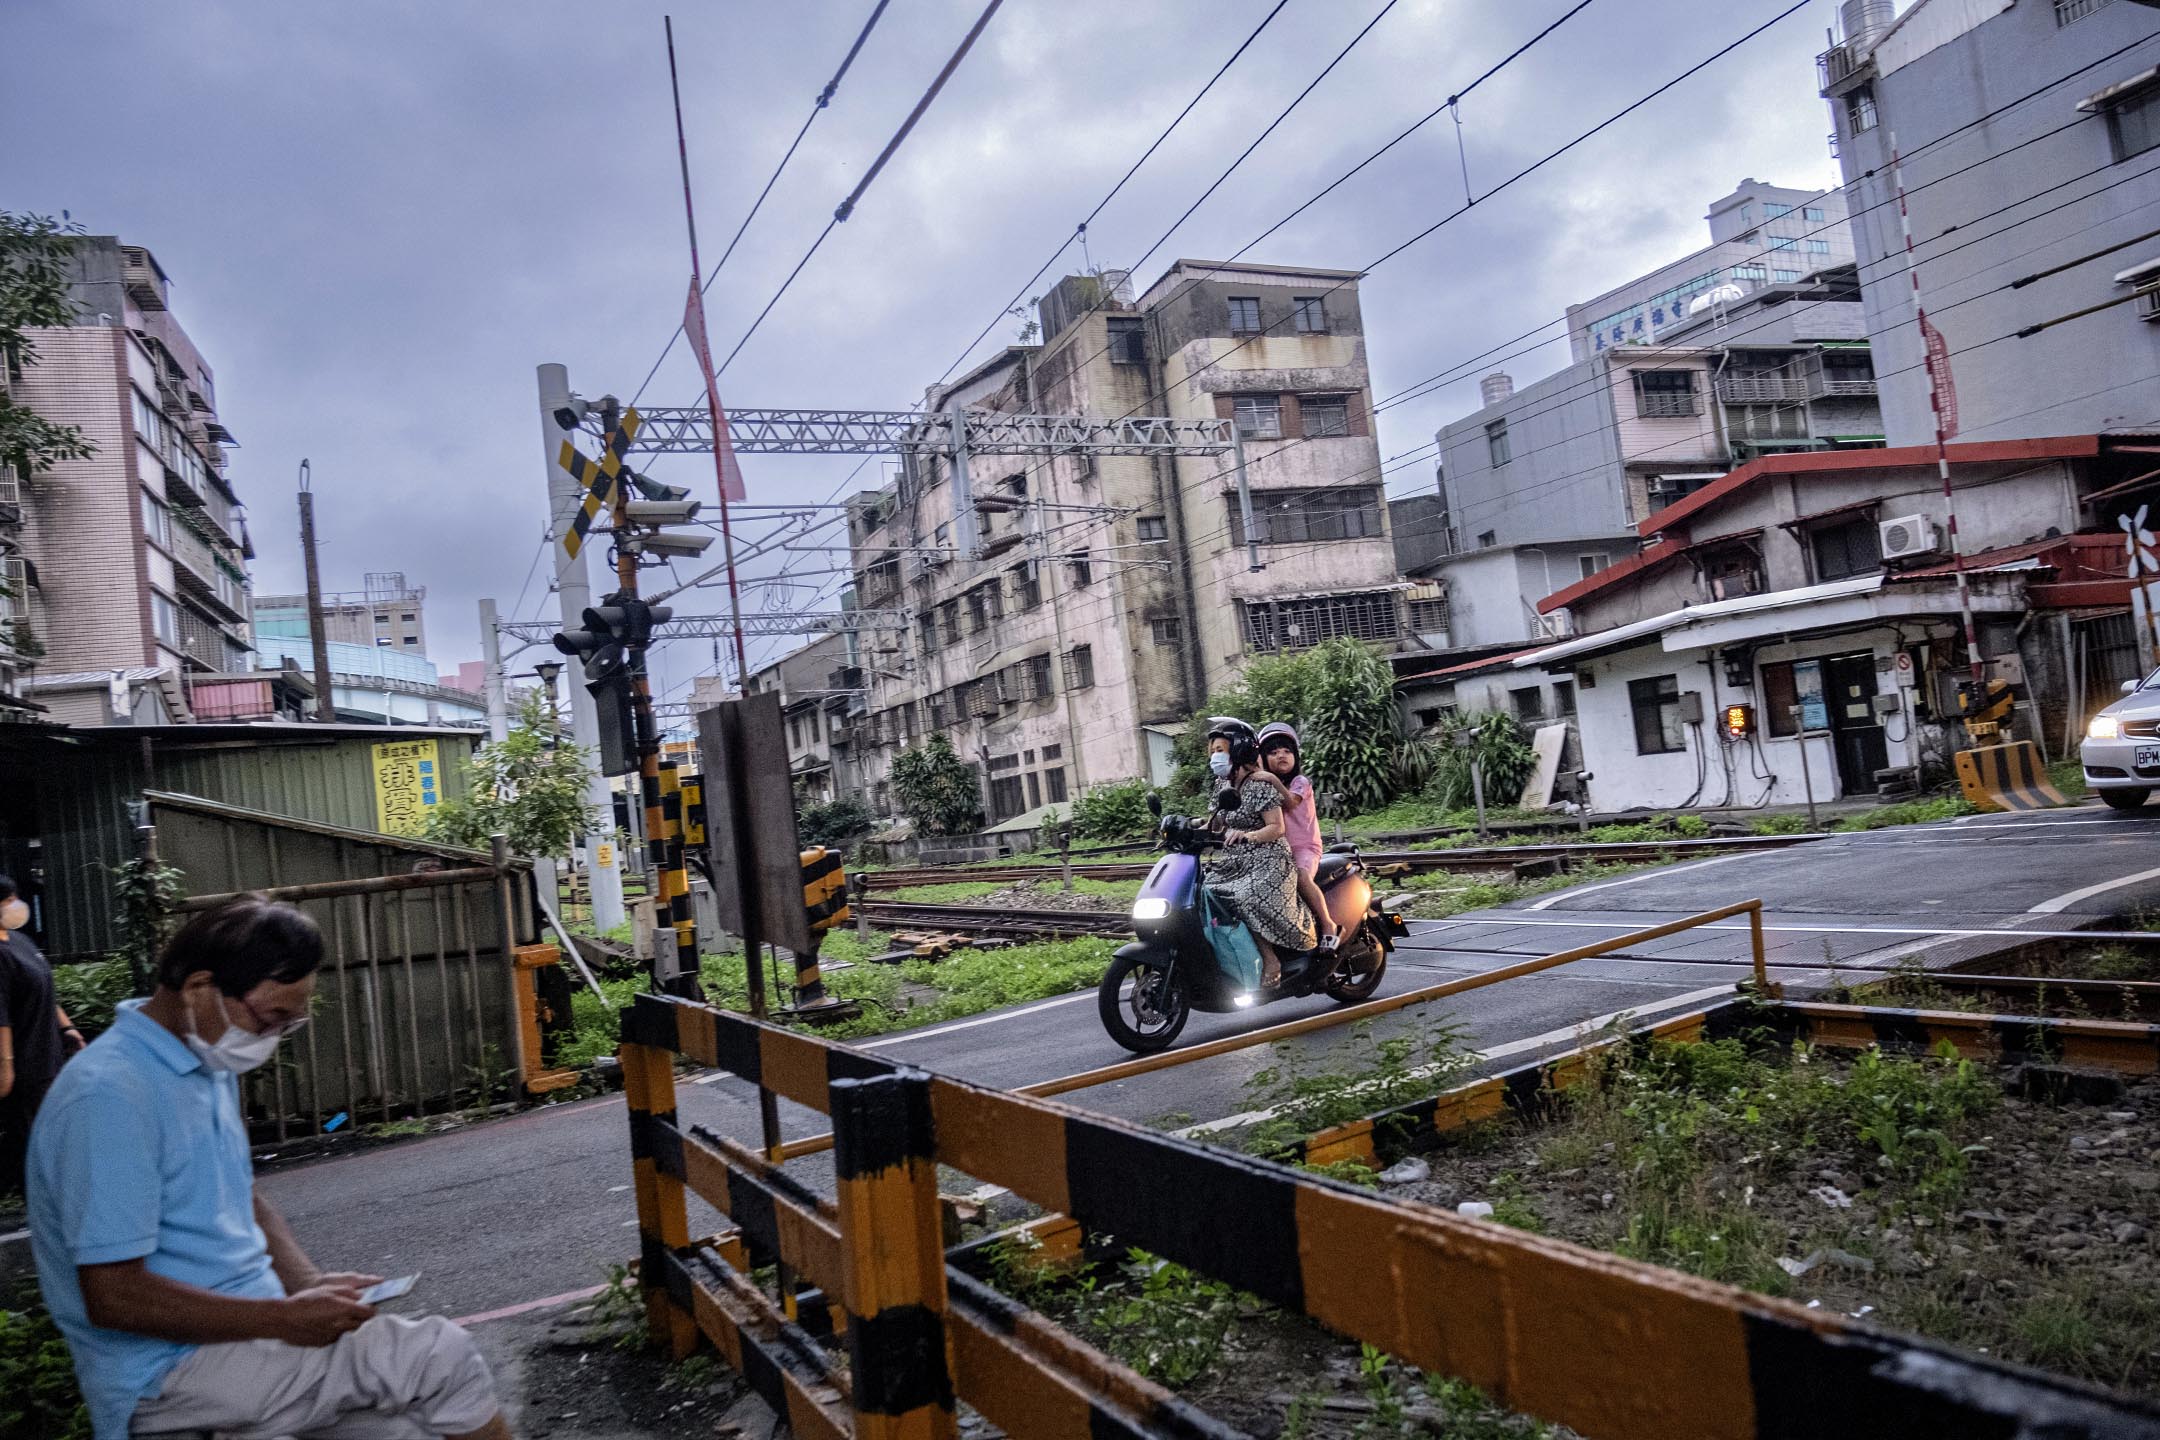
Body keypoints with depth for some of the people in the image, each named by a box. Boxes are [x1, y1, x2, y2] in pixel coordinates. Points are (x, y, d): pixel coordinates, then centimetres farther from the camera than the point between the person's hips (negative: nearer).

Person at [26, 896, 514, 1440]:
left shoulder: (213, 1066, 9)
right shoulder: (111, 1096, -21)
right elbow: (113, 1297, -23)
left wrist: (310, 1286, 3)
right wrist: (286, 1319, -20)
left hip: (245, 1324, 8)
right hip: (170, 1367, -8)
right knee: (441, 1351, -15)